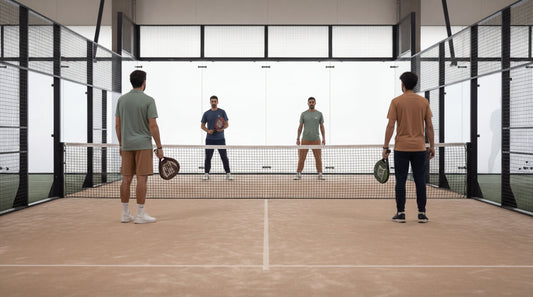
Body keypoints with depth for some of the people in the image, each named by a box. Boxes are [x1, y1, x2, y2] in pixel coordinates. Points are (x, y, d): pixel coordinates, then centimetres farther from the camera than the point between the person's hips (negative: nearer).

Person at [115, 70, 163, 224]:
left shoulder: (122, 99, 8)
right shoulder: (148, 100, -7)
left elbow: (118, 125, 10)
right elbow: (153, 126, -11)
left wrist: (121, 144, 18)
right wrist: (159, 147, -5)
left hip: (126, 145, 5)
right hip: (143, 145, -5)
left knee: (126, 179, 7)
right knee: (142, 179, -2)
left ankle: (125, 214, 13)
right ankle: (140, 214, 0)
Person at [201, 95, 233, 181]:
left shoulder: (222, 112, 3)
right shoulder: (206, 113, 6)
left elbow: (227, 124, 3)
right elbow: (202, 125, 9)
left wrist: (222, 128, -18)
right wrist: (208, 130, -10)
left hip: (220, 139, -1)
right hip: (210, 139, 1)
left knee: (224, 156, -1)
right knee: (208, 157, 2)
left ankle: (228, 174, 6)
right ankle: (206, 174, 11)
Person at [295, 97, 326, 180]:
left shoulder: (319, 114, 6)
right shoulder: (303, 114, 5)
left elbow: (322, 127, 8)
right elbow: (300, 127, 7)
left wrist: (324, 138, 0)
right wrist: (297, 139, 1)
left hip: (316, 140, 1)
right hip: (305, 139, 0)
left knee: (318, 158, 0)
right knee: (301, 158, 0)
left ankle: (320, 175, 8)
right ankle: (298, 174, 7)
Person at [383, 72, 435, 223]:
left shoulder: (396, 101, -3)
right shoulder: (424, 101, 4)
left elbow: (390, 126, -6)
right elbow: (429, 126, 5)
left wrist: (385, 147, -2)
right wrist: (432, 146, 12)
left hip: (401, 148, -2)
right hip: (419, 148, 2)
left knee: (401, 181, 4)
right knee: (420, 181, 7)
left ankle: (401, 213, 6)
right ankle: (422, 213, 9)